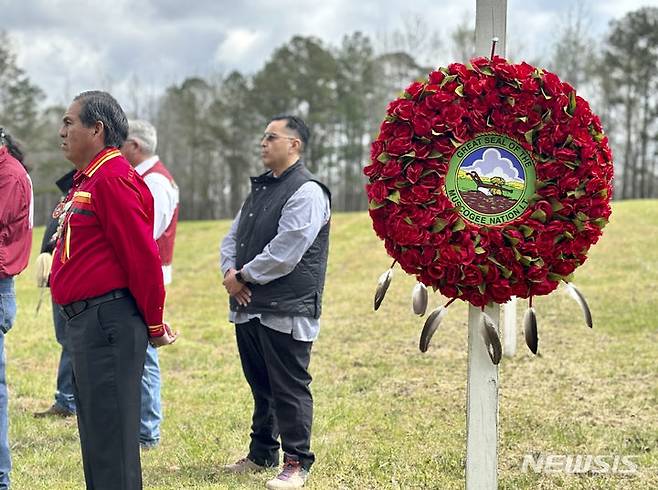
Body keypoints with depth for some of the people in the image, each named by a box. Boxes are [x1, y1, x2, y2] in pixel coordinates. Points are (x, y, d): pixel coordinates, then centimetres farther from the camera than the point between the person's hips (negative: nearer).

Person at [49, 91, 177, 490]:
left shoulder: (113, 178, -15)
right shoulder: (88, 180, 17)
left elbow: (144, 256, -19)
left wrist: (154, 324, -11)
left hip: (108, 321, -10)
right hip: (86, 319, 10)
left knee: (111, 437, -6)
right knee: (97, 431, 17)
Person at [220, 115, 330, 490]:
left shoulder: (306, 191, -12)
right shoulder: (261, 188, 17)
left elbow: (284, 252, -20)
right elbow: (232, 238, 19)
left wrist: (244, 278, -11)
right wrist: (230, 271, -1)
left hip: (285, 312, -9)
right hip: (249, 307, 9)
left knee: (290, 389, -2)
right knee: (260, 385, 18)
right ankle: (261, 455, 29)